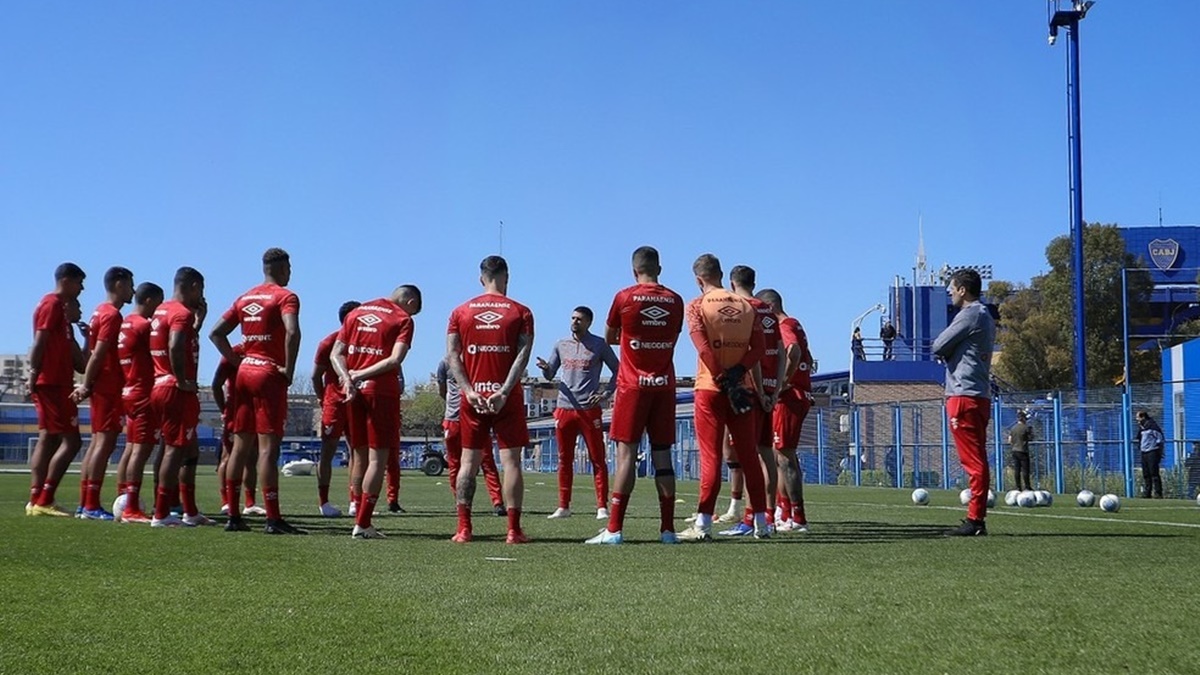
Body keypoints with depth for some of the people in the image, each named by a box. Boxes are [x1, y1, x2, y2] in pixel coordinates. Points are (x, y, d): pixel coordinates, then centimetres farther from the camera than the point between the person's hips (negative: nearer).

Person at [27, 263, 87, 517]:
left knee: (48, 440, 9)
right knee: (71, 440, -11)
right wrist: (34, 375, -23)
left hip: (57, 383, 10)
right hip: (53, 383, -10)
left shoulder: (60, 306, 20)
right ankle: (44, 500, -12)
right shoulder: (53, 304, -9)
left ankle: (36, 500, 10)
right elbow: (40, 343, -18)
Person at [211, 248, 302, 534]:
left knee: (240, 446, 9)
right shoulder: (286, 297, -6)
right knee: (268, 446, -8)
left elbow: (216, 333, 14)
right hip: (269, 375, -7)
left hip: (245, 372, 7)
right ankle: (273, 519, -8)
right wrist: (289, 369, -16)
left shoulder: (245, 298, 15)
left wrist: (237, 361, 12)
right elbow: (292, 332, -25)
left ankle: (233, 516, 12)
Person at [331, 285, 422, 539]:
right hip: (382, 391, -5)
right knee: (378, 459, -3)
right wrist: (359, 375, -11)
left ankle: (361, 519, 14)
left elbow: (336, 354, 7)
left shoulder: (356, 313, 16)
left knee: (360, 457, 12)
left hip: (354, 392, 5)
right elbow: (395, 359, -13)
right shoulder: (403, 319, 0)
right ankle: (362, 524, -8)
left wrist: (348, 379, -7)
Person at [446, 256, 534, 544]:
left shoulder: (460, 312, 8)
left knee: (469, 461, 6)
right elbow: (523, 355, -8)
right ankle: (514, 530, -1)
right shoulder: (520, 312, 2)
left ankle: (463, 529, 4)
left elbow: (452, 355, 0)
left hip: (473, 397, 2)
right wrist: (504, 392, -13)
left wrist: (469, 391, -7)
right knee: (511, 461, 1)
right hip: (507, 398, -2)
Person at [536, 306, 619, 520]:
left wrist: (605, 394, -5)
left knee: (598, 459, -3)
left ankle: (602, 507, -1)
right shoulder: (561, 345, 12)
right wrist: (545, 368, -7)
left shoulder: (599, 345, 2)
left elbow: (617, 371, 7)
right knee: (564, 460, 7)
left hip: (590, 409, -4)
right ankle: (563, 507, 13)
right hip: (564, 408, 4)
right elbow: (550, 375, 16)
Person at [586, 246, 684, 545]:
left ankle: (614, 529, -8)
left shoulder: (624, 298, -4)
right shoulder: (675, 301, 5)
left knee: (626, 453, -4)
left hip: (633, 385, -3)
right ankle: (668, 529, 7)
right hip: (664, 385, 3)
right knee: (662, 455, 6)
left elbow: (609, 338, 10)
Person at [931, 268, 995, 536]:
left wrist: (941, 348, 9)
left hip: (964, 396, -10)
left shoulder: (969, 315, -10)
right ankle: (976, 519, 10)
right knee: (977, 460, 8)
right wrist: (949, 350, 6)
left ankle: (975, 519, -10)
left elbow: (937, 348, -10)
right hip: (980, 396, 10)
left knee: (973, 461, -10)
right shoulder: (986, 317, 21)